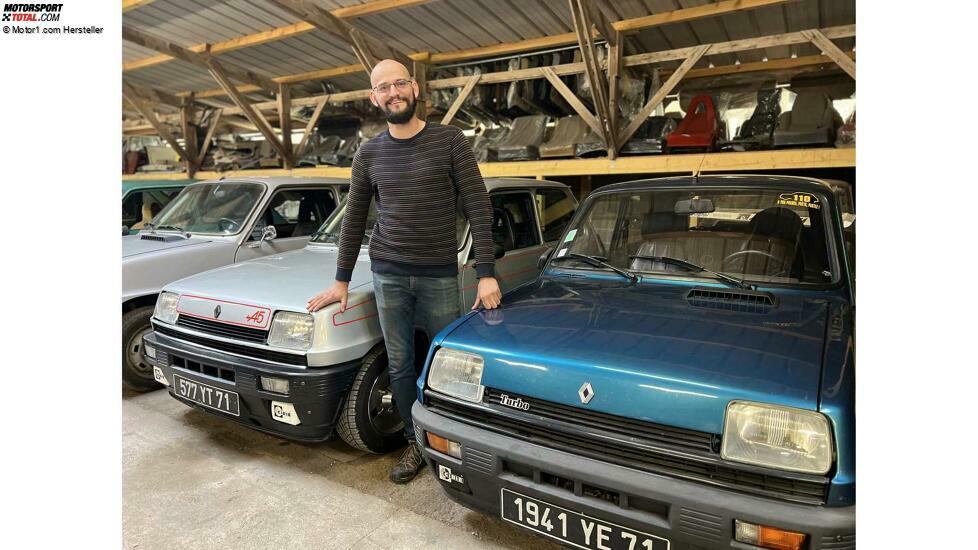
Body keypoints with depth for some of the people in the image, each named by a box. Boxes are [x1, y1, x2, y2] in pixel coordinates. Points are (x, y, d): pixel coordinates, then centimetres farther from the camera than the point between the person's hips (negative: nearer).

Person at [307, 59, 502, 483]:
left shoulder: (450, 141, -3)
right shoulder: (369, 154, 7)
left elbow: (478, 207, -7)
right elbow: (354, 219, 13)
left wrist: (487, 274, -14)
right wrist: (341, 281, 13)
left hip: (440, 274, -2)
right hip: (388, 274, 3)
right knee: (400, 365, 9)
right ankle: (415, 443, 26)